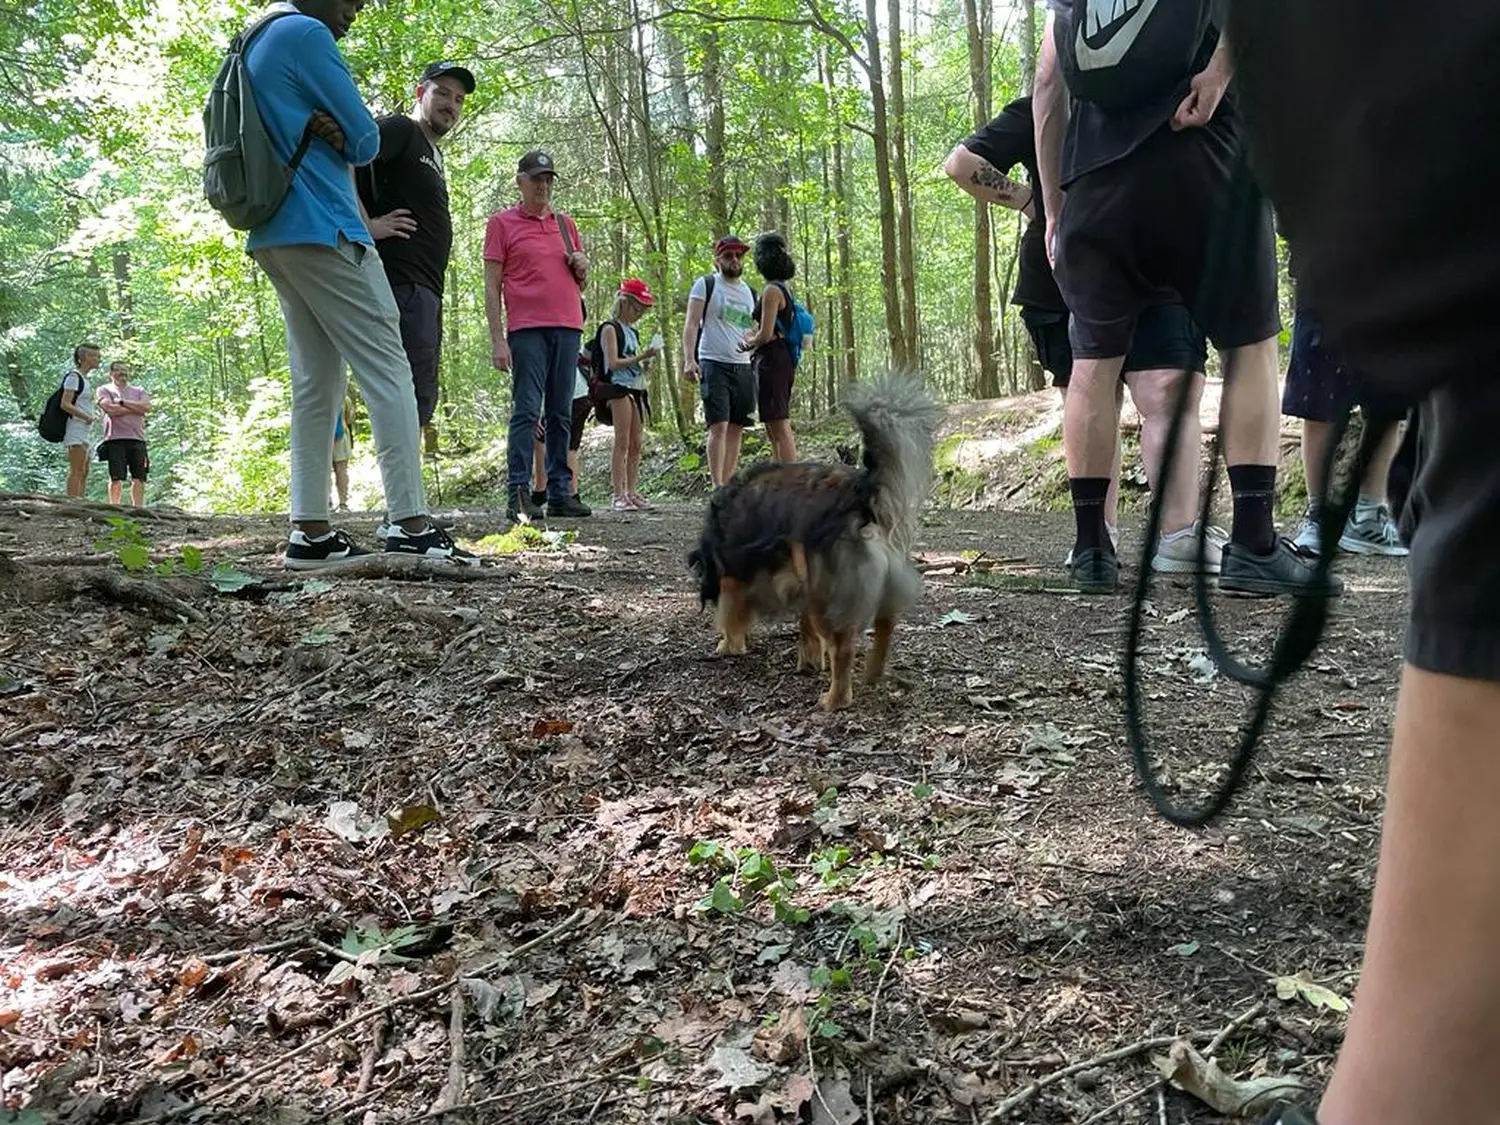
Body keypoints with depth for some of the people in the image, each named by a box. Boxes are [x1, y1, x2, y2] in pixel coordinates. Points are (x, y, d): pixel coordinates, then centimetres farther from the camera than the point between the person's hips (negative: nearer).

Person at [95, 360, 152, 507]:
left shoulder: (139, 391, 21)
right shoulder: (105, 390, 11)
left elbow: (147, 407, 1)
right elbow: (111, 410, -7)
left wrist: (122, 402, -2)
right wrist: (137, 409, -1)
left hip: (137, 439, 3)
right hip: (115, 439, -3)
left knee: (139, 478, -1)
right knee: (116, 478, -7)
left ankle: (137, 509, 3)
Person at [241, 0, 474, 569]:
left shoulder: (255, 48, 24)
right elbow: (366, 140, -7)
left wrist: (331, 135, -1)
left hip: (274, 236, 9)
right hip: (322, 230, -9)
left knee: (315, 381, 6)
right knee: (386, 368, -11)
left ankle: (310, 531, 1)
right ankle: (409, 524, -18)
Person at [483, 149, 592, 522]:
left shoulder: (566, 224, 19)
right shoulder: (502, 223, 5)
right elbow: (492, 286, 0)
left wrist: (582, 267, 3)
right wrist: (497, 339, -9)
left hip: (567, 328, 5)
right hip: (527, 329, -5)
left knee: (561, 415, 6)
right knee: (526, 411, -10)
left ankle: (560, 493, 10)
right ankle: (518, 495, -8)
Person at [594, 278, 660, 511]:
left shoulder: (632, 331, 21)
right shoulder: (610, 328, -4)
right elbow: (613, 363, -13)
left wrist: (646, 362, 5)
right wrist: (641, 357, -16)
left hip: (636, 388, 8)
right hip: (619, 388, -8)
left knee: (636, 443, 4)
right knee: (622, 442, -11)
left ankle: (632, 492, 7)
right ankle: (618, 495, -10)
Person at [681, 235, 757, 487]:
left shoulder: (750, 293, 19)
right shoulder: (705, 285, 3)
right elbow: (691, 324, -5)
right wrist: (688, 359, -18)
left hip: (744, 367, 6)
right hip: (714, 364, -5)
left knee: (736, 428, 3)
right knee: (719, 426, -14)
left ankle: (728, 487, 7)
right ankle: (717, 488, -16)